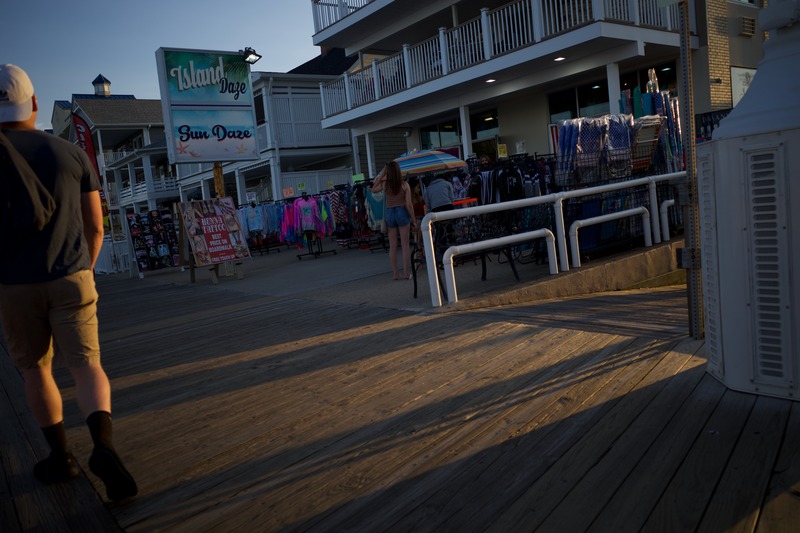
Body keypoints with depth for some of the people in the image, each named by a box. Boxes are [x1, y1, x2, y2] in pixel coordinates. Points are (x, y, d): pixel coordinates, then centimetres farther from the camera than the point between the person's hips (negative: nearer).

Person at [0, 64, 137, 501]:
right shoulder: (73, 154, 3)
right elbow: (95, 226, 5)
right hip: (69, 281, 1)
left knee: (36, 369, 18)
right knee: (87, 369, 1)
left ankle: (61, 456, 22)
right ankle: (104, 446, -24)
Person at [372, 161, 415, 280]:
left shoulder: (384, 184, -5)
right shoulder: (404, 185, -8)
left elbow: (373, 189, 15)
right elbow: (409, 204, -9)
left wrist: (381, 175, 10)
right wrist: (413, 220, 0)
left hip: (389, 213, 2)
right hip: (402, 213, -2)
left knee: (392, 246, 9)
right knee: (405, 245, 5)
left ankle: (395, 273, 12)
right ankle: (406, 273, 6)